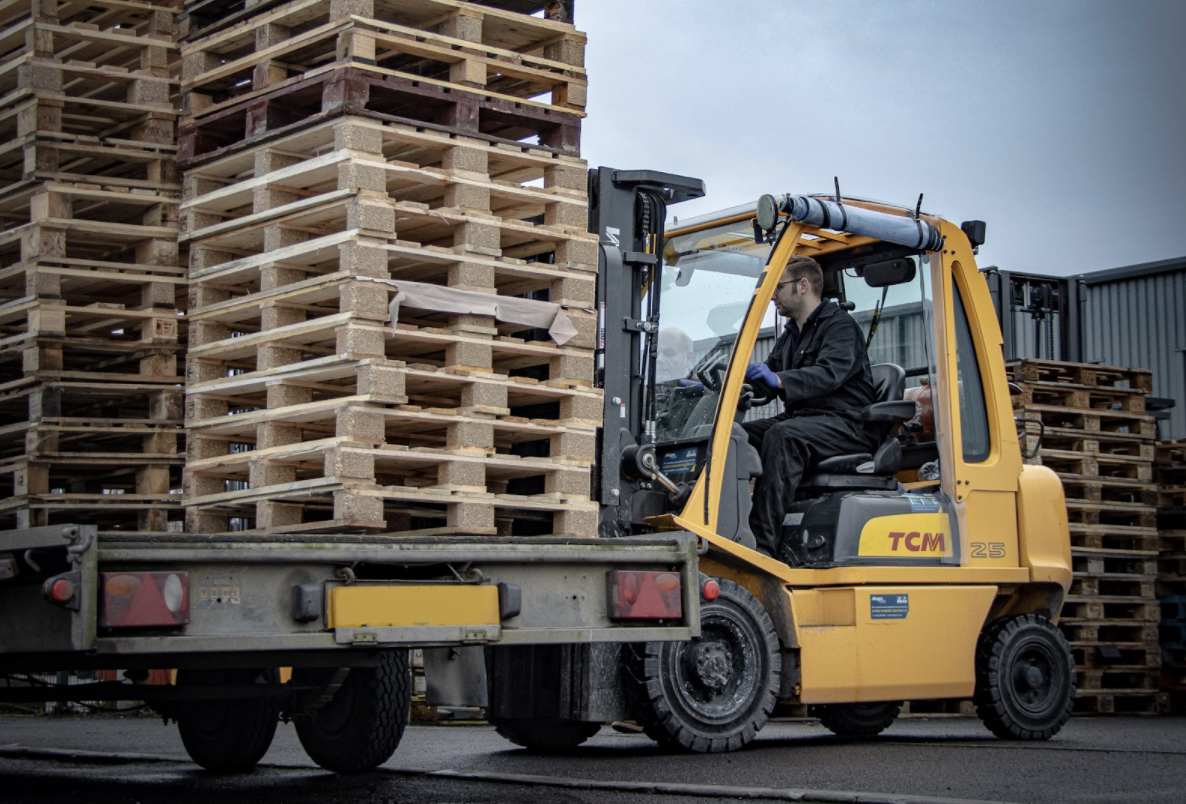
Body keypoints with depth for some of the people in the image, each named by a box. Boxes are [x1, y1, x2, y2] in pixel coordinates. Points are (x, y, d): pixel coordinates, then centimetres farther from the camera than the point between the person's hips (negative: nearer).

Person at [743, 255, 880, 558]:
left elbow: (829, 373, -23)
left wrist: (779, 380, -37)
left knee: (782, 436, -36)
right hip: (801, 419, 9)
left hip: (846, 425, -9)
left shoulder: (840, 326, -4)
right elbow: (762, 382, 24)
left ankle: (763, 544, -44)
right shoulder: (790, 335, 24)